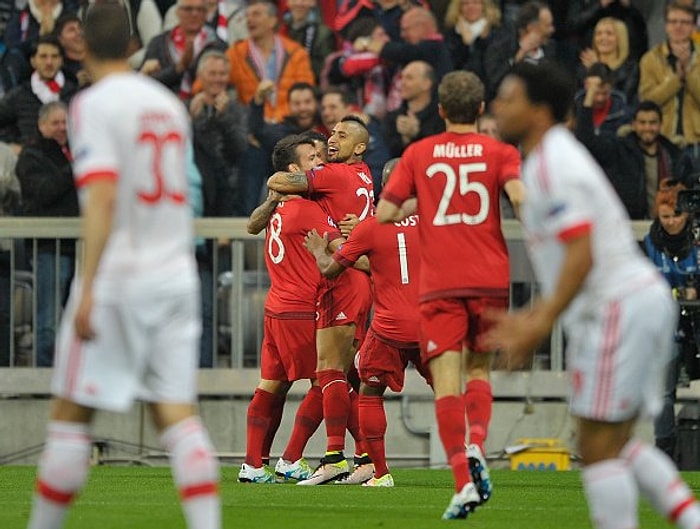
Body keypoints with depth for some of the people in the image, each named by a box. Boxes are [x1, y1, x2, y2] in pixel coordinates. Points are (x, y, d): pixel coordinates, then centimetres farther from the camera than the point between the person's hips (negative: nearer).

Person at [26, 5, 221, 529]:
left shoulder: (96, 104, -8)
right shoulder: (168, 103, 12)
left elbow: (103, 196, -19)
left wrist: (88, 287, -22)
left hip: (118, 276, -6)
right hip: (175, 275, 6)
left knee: (71, 416, 2)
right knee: (177, 413, 2)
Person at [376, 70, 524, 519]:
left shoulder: (418, 154, 6)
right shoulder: (499, 152, 3)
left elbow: (384, 213, 4)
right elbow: (520, 196, -15)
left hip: (439, 284, -1)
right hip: (490, 278, 1)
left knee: (447, 381, -5)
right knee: (480, 369, 18)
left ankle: (464, 482, -18)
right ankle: (476, 445, -11)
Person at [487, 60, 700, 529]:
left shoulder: (553, 167, -13)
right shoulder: (556, 158, 19)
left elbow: (581, 255, -22)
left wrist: (539, 327, -22)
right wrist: (532, 318, 22)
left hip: (618, 309, -10)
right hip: (639, 300, 10)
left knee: (599, 446, -7)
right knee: (617, 444, 14)